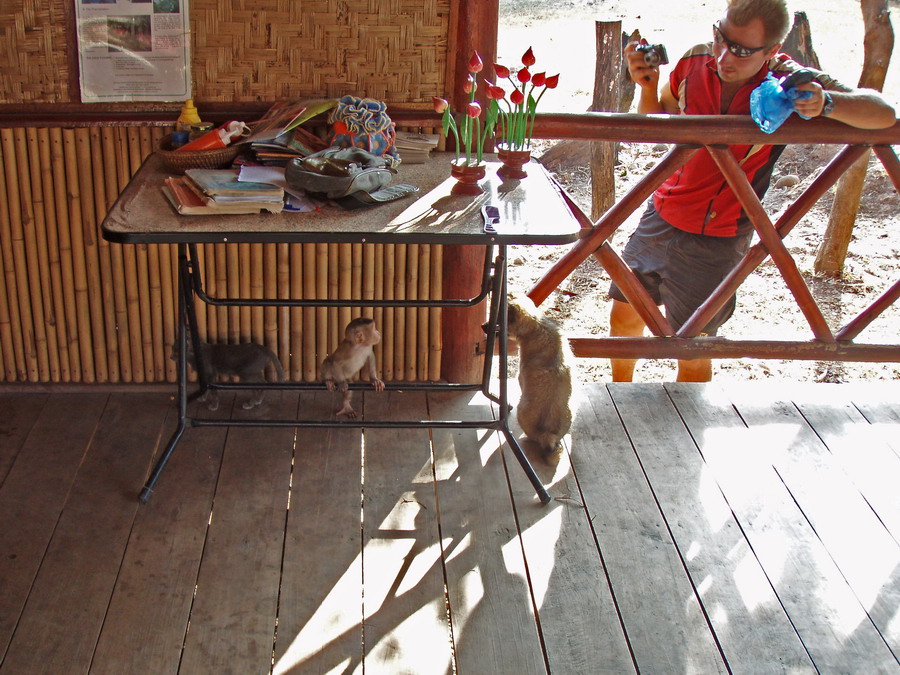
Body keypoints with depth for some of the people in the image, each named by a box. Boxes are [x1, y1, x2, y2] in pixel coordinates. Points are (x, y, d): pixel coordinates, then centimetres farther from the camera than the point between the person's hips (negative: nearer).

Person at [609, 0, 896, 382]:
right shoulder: (696, 61, -8)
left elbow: (883, 114, -24)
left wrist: (827, 104, -43)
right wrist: (648, 86, -12)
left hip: (718, 240, -4)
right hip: (662, 219, 4)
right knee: (624, 316, 16)